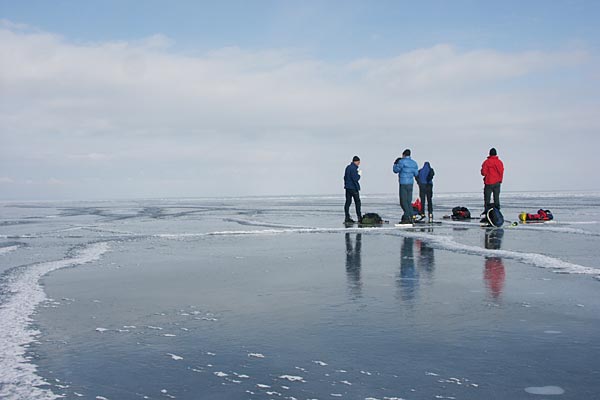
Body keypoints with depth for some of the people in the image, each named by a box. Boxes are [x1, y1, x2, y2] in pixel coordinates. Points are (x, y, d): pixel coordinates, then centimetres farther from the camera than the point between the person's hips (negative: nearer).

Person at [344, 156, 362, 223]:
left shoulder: (348, 167, 13)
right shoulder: (354, 168, -16)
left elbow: (345, 177, 19)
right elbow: (355, 179, -20)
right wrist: (359, 174, -5)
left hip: (347, 187, 8)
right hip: (353, 187, -8)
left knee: (348, 202, 6)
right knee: (357, 202, -1)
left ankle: (347, 218, 5)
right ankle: (359, 217, -1)